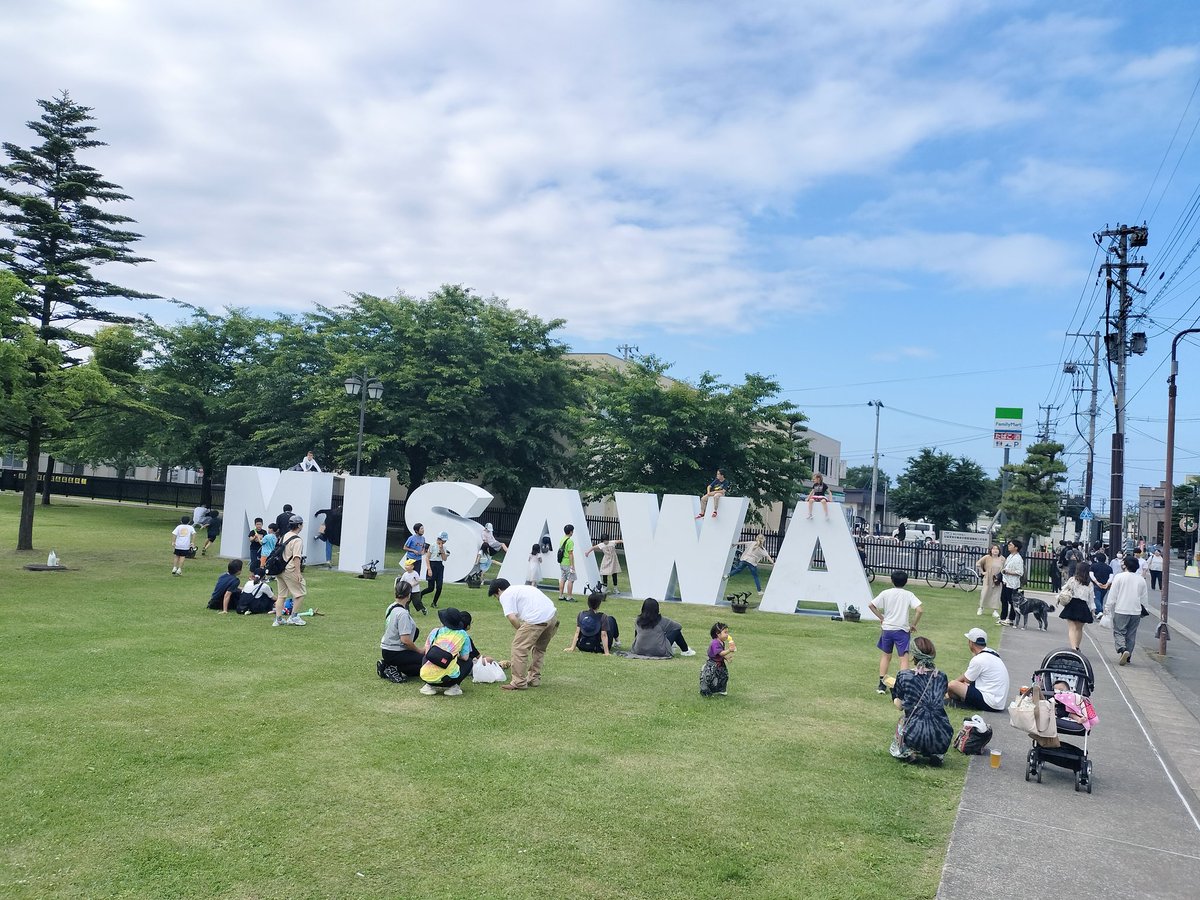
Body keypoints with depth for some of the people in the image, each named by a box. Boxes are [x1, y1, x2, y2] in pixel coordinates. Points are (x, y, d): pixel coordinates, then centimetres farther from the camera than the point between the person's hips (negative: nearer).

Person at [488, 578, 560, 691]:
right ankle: (534, 678, 33)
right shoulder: (520, 588, 33)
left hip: (537, 618, -9)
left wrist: (521, 632, 7)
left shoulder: (505, 595, 6)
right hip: (553, 614, 9)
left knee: (519, 648, 2)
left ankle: (519, 683, 6)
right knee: (539, 648, 25)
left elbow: (512, 618, -7)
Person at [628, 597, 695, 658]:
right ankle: (685, 651, 29)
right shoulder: (661, 620, -10)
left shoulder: (638, 621, -1)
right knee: (676, 630, 12)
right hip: (659, 652, -4)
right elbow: (678, 626, 1)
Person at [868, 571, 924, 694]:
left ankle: (882, 685, 19)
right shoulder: (909, 595, -5)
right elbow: (919, 610, -15)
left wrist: (881, 617, 8)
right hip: (902, 630, -2)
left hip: (887, 629, 3)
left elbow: (871, 605, -1)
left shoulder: (885, 593, -1)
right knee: (904, 659, 1)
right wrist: (913, 624, -3)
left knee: (886, 656, 18)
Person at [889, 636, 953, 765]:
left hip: (915, 736, -2)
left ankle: (909, 752, 7)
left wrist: (893, 686, 23)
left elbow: (899, 706, 5)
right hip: (941, 739, 2)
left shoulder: (904, 676, -4)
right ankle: (936, 754, 12)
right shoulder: (941, 677, 4)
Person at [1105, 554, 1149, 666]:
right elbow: (1144, 598, 12)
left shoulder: (1119, 577, -8)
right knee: (1131, 635, 12)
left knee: (1119, 632, 2)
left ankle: (1122, 650, -22)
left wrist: (1107, 609, -1)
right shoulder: (1141, 580, 6)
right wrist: (1141, 609, 23)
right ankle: (1127, 657, 15)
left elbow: (1112, 595, -8)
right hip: (1136, 612, 4)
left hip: (1121, 611, -4)